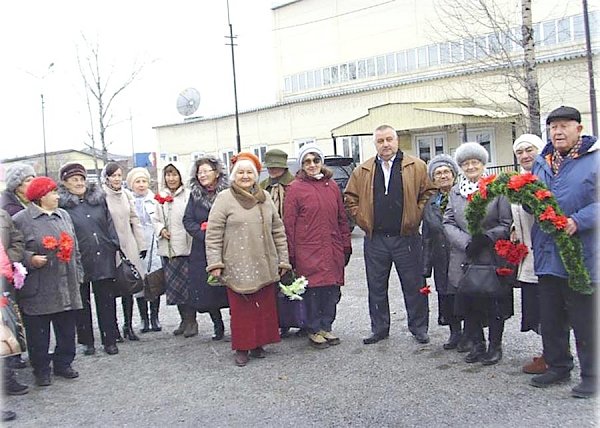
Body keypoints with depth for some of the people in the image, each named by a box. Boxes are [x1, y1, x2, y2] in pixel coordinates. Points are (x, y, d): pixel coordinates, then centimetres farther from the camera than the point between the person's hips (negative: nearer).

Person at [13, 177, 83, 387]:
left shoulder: (64, 215, 13)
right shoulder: (21, 219, -6)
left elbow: (74, 248, 17)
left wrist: (78, 274, 14)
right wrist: (30, 259, -19)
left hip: (67, 288, 5)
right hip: (38, 291, -5)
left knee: (67, 330, 12)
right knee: (38, 333, 5)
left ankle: (63, 364, 27)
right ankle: (41, 370, 19)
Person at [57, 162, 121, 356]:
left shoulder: (99, 198, 8)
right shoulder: (61, 204, -4)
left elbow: (109, 225, 11)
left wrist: (115, 248, 7)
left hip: (104, 259, 3)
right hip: (78, 262, -2)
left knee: (107, 302, 6)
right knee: (82, 304, 10)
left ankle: (109, 340, 16)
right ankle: (87, 342, 23)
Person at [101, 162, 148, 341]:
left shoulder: (126, 194, 9)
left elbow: (134, 220, 13)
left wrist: (142, 244, 11)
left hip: (128, 246, 4)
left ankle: (128, 326, 15)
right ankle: (113, 328, 13)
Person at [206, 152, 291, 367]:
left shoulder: (265, 198, 10)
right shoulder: (224, 199, -3)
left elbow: (278, 231, 14)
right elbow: (213, 235, -5)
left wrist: (283, 260, 12)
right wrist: (214, 263, -10)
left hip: (265, 266, 4)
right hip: (237, 267, -4)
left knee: (265, 307, 9)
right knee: (241, 309, 1)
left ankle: (258, 344, 25)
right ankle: (241, 348, 15)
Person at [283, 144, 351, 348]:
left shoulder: (332, 186, 10)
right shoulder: (295, 188, -3)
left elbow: (342, 218, 15)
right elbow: (288, 223, -4)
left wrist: (346, 245, 13)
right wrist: (291, 254, -6)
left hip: (333, 250, 4)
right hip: (308, 251, -4)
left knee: (332, 289, 8)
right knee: (313, 290, 1)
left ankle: (326, 327, 24)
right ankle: (314, 331, 17)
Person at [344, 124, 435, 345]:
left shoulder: (417, 167, 1)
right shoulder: (362, 171, 7)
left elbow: (429, 193, 2)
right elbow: (350, 198, 12)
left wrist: (416, 217, -5)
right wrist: (363, 220, 4)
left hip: (406, 238, -2)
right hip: (375, 239, 2)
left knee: (414, 285, 5)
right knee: (376, 287, 9)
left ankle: (419, 328, 19)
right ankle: (379, 328, 22)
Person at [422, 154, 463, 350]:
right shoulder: (430, 204, 11)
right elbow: (427, 237, 13)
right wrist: (426, 266, 9)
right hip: (441, 259, 5)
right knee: (446, 295, 9)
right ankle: (455, 332, 26)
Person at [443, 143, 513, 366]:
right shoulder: (455, 191, 10)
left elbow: (507, 223, -5)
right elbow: (448, 223, 3)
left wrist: (486, 238, -18)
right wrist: (467, 242, -12)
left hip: (492, 257, -3)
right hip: (464, 259, 4)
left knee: (493, 303, 3)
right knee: (468, 303, 8)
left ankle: (495, 346, 20)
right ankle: (477, 344, 24)